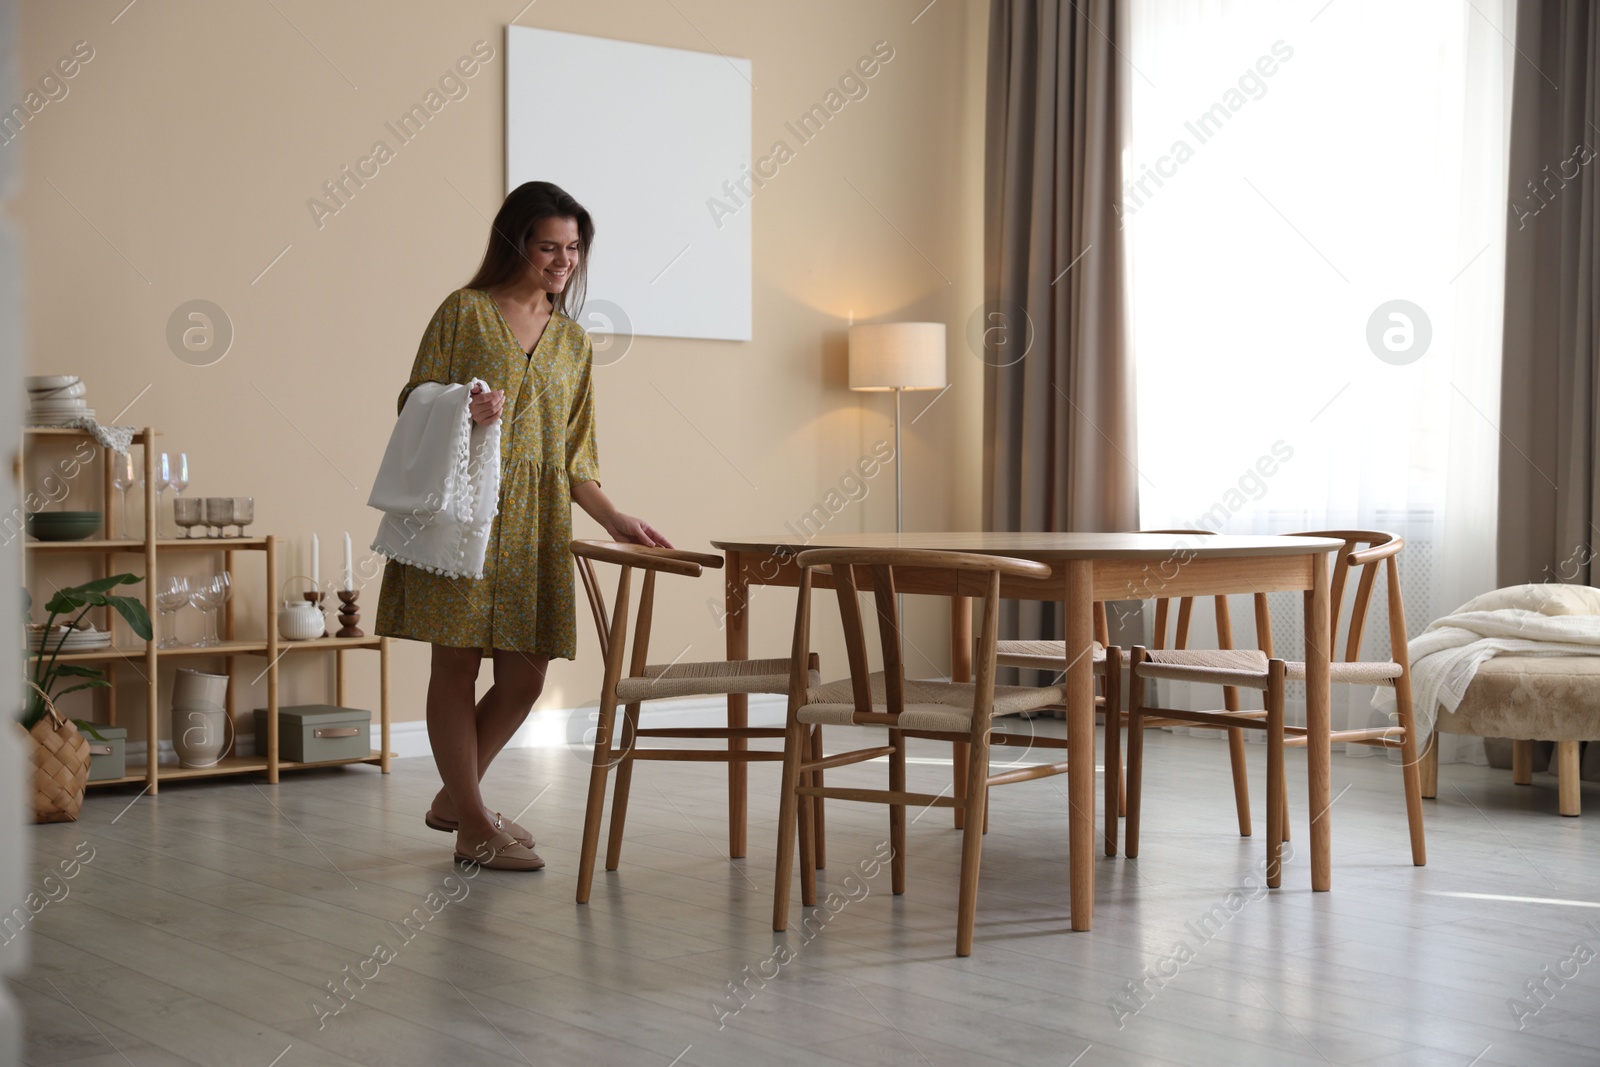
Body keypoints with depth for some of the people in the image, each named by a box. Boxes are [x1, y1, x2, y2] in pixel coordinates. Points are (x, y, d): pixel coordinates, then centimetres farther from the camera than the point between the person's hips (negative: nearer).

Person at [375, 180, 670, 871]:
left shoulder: (572, 342, 16)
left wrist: (614, 520, 5)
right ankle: (474, 827, 8)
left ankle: (453, 797, 24)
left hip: (535, 523, 5)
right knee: (457, 661, -3)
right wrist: (462, 416, -19)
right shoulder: (466, 311, 2)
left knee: (525, 677, 3)